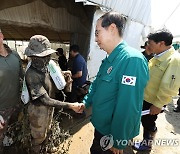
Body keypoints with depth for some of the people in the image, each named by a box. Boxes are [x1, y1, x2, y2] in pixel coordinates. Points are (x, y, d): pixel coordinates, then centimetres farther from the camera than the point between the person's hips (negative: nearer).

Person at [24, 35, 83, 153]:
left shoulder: (46, 67, -8)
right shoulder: (32, 74, -32)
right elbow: (46, 100, -34)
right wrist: (70, 106, -36)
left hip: (49, 106, 7)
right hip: (39, 109, -7)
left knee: (47, 130, 31)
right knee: (39, 136, 19)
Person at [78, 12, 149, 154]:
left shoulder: (132, 59, -29)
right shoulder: (109, 59, 2)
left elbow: (128, 108, -29)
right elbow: (96, 84, 13)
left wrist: (118, 142, -20)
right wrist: (86, 102, 14)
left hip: (112, 131, -7)